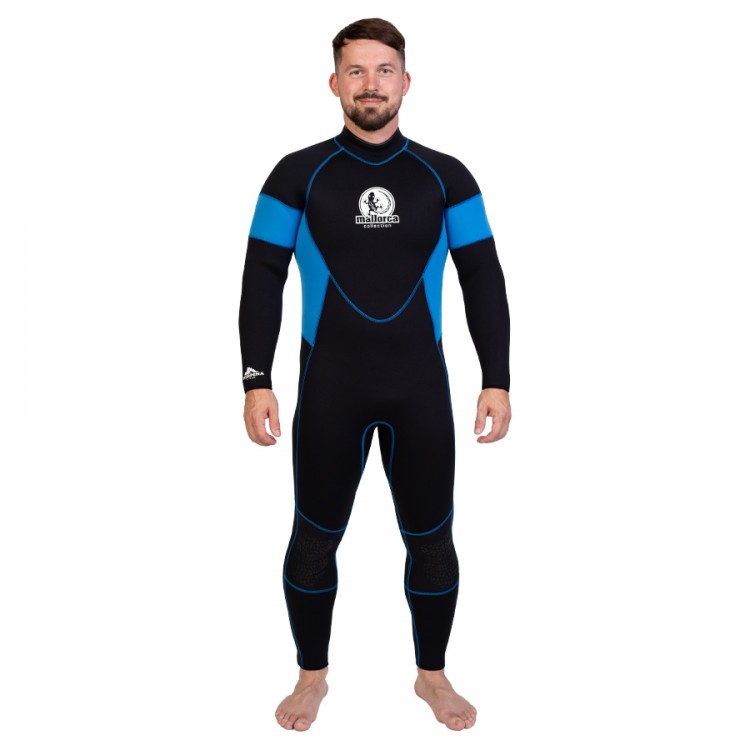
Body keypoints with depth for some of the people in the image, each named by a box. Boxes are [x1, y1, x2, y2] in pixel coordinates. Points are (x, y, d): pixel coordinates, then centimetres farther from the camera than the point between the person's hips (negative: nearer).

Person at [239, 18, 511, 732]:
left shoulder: (446, 178, 2)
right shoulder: (297, 174, 0)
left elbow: (484, 284, 4)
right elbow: (262, 283, 0)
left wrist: (497, 380, -3)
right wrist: (256, 382, -7)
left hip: (421, 387, 1)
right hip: (328, 389, 0)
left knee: (431, 540, 9)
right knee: (315, 538, 9)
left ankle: (432, 675, 31)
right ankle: (312, 674, 32)